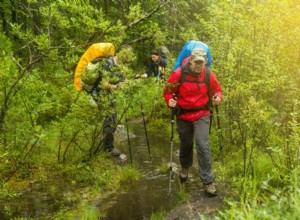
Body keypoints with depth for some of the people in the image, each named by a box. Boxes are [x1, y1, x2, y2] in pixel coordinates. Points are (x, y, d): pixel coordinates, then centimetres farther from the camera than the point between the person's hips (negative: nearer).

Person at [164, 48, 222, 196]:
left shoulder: (209, 75, -10)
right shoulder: (179, 74, -15)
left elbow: (216, 90, 7)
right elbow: (168, 91, -3)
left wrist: (217, 97, -15)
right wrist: (170, 101, -22)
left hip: (202, 115, -1)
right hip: (183, 115, 1)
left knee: (203, 145, -13)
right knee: (185, 144, 19)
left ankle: (208, 181, -5)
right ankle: (185, 167, 51)